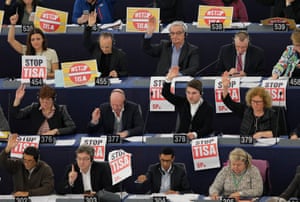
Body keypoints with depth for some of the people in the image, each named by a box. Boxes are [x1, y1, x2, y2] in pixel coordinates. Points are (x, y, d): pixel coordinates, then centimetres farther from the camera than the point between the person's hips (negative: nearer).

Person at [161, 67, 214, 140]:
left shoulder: (208, 108, -2)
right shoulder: (182, 102, 10)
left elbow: (208, 128, -12)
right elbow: (166, 93, 7)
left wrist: (195, 134, -32)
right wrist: (169, 79, -11)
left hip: (199, 140, -3)